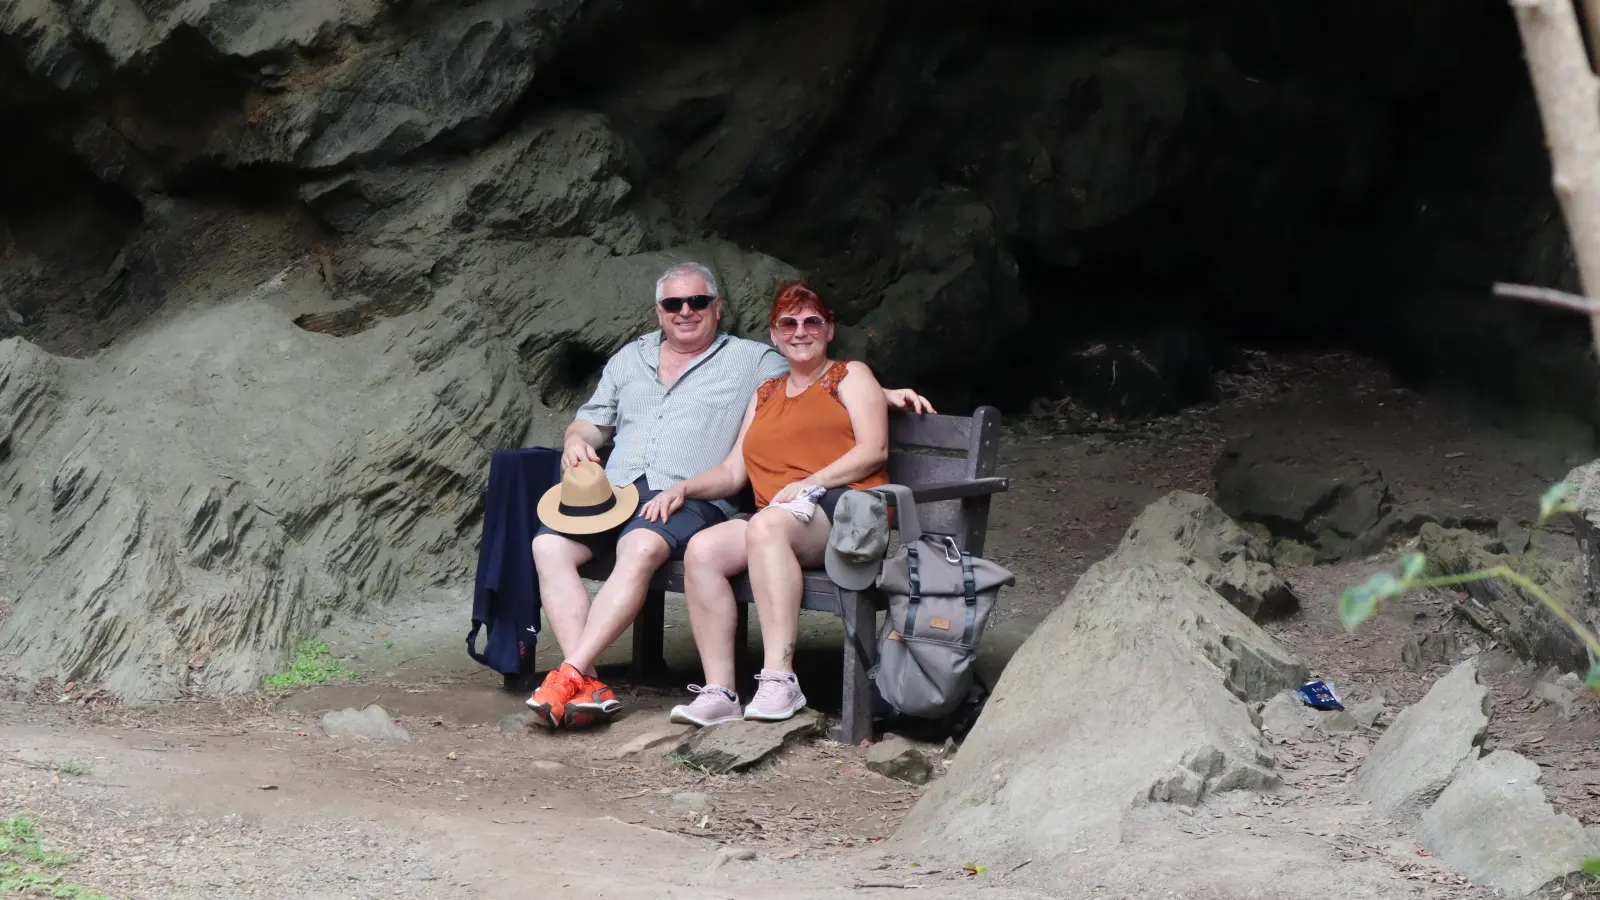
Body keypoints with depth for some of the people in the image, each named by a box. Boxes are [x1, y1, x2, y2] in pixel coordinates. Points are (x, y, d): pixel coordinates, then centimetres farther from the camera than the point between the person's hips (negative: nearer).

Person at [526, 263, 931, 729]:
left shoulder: (752, 360, 16)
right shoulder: (630, 358, 28)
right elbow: (593, 419, 31)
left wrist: (881, 395, 1)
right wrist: (577, 441, 8)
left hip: (689, 499, -4)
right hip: (613, 493, 4)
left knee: (641, 547, -38)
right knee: (549, 544, -26)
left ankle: (571, 674, -42)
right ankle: (588, 687, -32)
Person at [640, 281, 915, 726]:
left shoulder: (850, 376, 14)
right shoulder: (765, 396, 31)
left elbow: (874, 450, -2)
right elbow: (733, 471, 23)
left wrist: (810, 483, -13)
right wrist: (683, 488, 3)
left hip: (842, 508, -5)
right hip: (774, 519, 5)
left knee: (766, 525, -38)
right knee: (702, 549, -25)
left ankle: (779, 679, -43)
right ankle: (719, 692, -31)